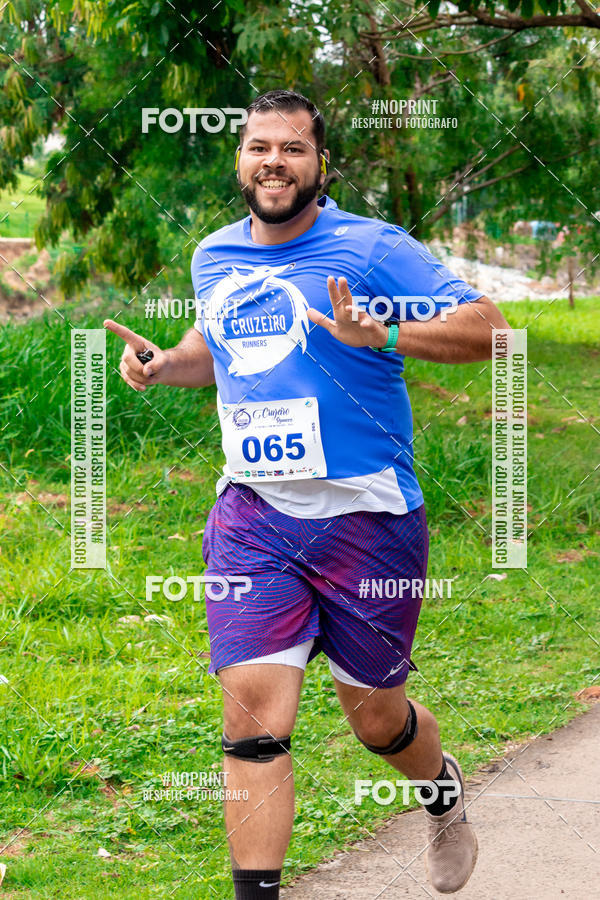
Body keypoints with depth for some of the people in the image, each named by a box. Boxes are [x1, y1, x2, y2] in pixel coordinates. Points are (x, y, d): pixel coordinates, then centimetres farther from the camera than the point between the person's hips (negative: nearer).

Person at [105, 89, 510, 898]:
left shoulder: (370, 248, -8)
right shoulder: (214, 257, 10)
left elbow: (487, 328, -12)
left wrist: (380, 334, -26)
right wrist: (163, 363, 9)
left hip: (366, 516, -3)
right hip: (252, 516, 3)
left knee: (376, 718, 11)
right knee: (253, 719, -11)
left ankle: (445, 794, 45)